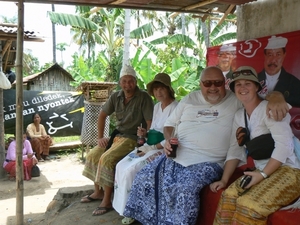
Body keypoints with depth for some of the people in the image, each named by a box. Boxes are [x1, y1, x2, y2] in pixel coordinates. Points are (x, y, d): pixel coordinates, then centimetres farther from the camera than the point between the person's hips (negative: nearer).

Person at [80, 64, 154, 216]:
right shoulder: (115, 97, 2)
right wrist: (100, 137, 7)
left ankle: (107, 201, -12)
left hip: (133, 138, -7)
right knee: (92, 156, 4)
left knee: (106, 159, -24)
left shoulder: (144, 98, -16)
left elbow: (150, 123, -19)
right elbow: (102, 115, 11)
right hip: (117, 135, 7)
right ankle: (98, 192, 20)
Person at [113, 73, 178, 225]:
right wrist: (145, 134, -1)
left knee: (130, 170, -21)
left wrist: (152, 148, -19)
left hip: (163, 150, -9)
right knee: (121, 166, -6)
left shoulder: (175, 108, -15)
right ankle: (123, 205, 4)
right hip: (150, 147, 9)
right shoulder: (157, 106, 13)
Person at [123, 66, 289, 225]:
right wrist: (168, 140, -2)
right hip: (175, 156, 5)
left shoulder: (236, 100, 4)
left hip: (208, 162, -4)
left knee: (185, 190, -32)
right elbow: (169, 124, 20)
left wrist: (275, 99, -22)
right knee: (144, 179, -9)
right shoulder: (190, 99, 15)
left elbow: (269, 94, 3)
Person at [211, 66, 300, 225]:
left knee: (248, 205, -27)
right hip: (262, 171, 6)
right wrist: (224, 180, 2)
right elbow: (235, 150, 11)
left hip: (287, 170, -6)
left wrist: (262, 174, -19)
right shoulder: (239, 116, 12)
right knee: (229, 195, -18)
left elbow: (284, 146, -19)